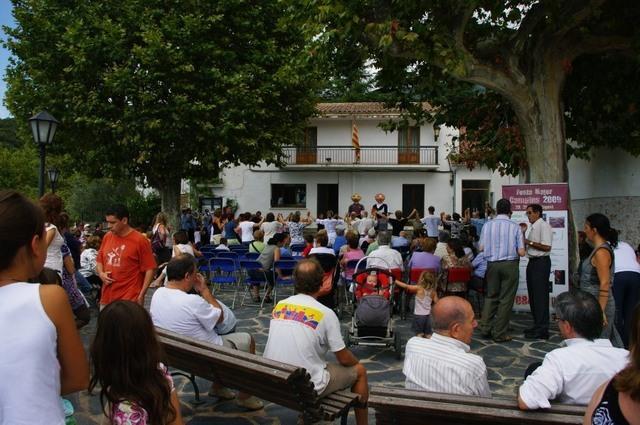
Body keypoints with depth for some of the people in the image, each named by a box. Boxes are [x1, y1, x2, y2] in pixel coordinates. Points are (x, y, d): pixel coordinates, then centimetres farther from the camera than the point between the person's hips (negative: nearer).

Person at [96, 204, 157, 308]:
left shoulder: (140, 240, -10)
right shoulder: (107, 237, 8)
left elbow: (150, 268, -9)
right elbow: (99, 261, 21)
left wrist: (141, 295, -13)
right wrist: (101, 273, -1)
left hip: (130, 300, -6)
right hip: (106, 298, 6)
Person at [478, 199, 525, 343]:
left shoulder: (487, 225, -2)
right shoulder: (515, 227, -8)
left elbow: (481, 248, 2)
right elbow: (521, 252, -8)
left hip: (492, 264, 3)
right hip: (510, 264, -3)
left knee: (490, 296, 16)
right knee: (506, 299, 5)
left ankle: (485, 328, 14)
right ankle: (500, 334, 9)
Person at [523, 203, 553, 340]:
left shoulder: (543, 226, -13)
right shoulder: (530, 227, 15)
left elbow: (546, 247, -21)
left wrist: (529, 242, -17)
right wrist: (523, 241, 5)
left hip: (541, 262, -10)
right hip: (532, 262, 10)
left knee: (540, 296, -7)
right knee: (533, 295, 15)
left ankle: (542, 330, -1)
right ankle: (537, 326, 25)